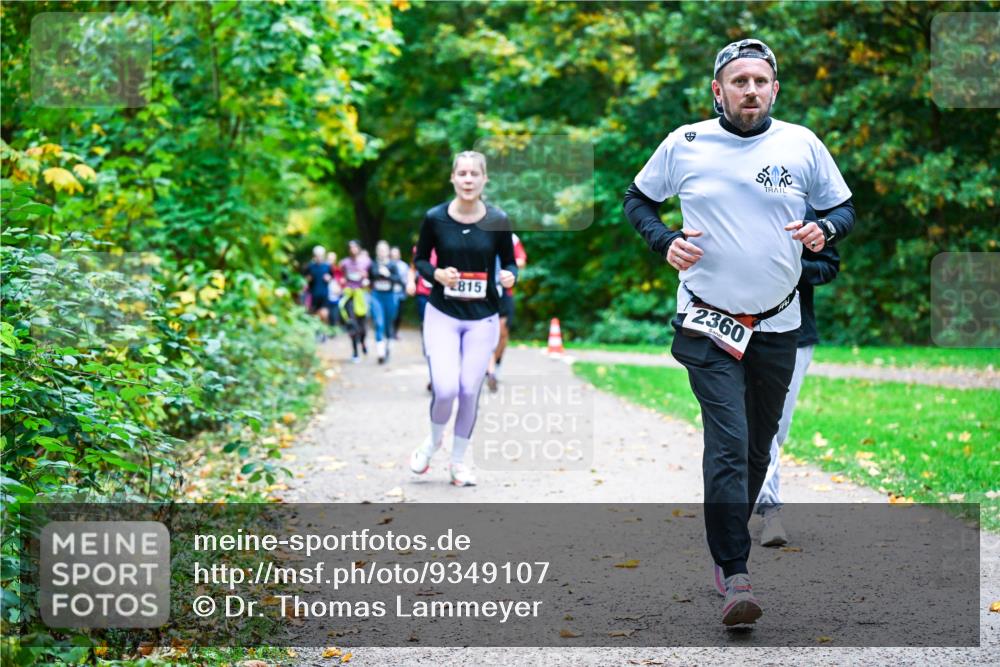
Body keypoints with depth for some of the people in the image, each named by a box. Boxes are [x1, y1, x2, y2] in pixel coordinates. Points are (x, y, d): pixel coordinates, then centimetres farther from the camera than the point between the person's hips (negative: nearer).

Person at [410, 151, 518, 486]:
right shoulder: (435, 218, -7)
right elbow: (420, 259, 5)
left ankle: (458, 460, 23)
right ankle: (433, 440, 20)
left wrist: (509, 276, -17)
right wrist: (437, 274, -15)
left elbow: (509, 262, 5)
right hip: (443, 314, -1)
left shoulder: (498, 221, -5)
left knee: (470, 392, 2)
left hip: (483, 319, 1)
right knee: (445, 389, -13)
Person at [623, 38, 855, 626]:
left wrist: (824, 229, -10)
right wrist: (665, 242, -6)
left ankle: (727, 544, 32)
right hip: (709, 323, -3)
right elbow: (638, 200, 13)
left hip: (778, 324, 3)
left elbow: (844, 207, 13)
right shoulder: (684, 145, -1)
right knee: (728, 445, -15)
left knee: (758, 448, 12)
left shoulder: (802, 145, 2)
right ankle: (736, 576, -16)